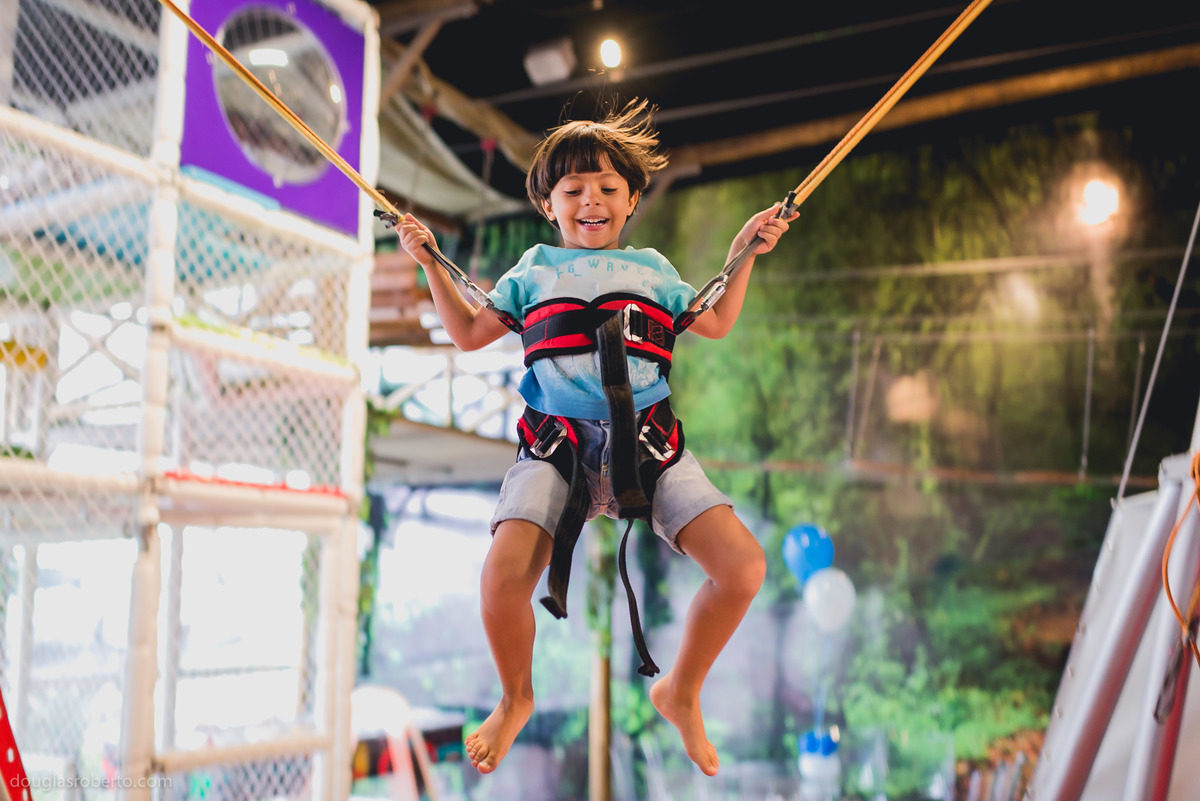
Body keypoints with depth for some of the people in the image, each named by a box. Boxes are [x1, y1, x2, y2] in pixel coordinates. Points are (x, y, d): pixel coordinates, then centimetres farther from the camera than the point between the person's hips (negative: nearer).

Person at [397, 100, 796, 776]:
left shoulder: (651, 268, 22)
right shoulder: (536, 268, 19)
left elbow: (715, 324, 31)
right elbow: (470, 333, 25)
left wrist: (745, 253, 24)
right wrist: (432, 264, 20)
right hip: (557, 443, -1)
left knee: (745, 567, -18)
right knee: (502, 581, -25)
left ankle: (682, 693, 11)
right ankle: (516, 701, 11)